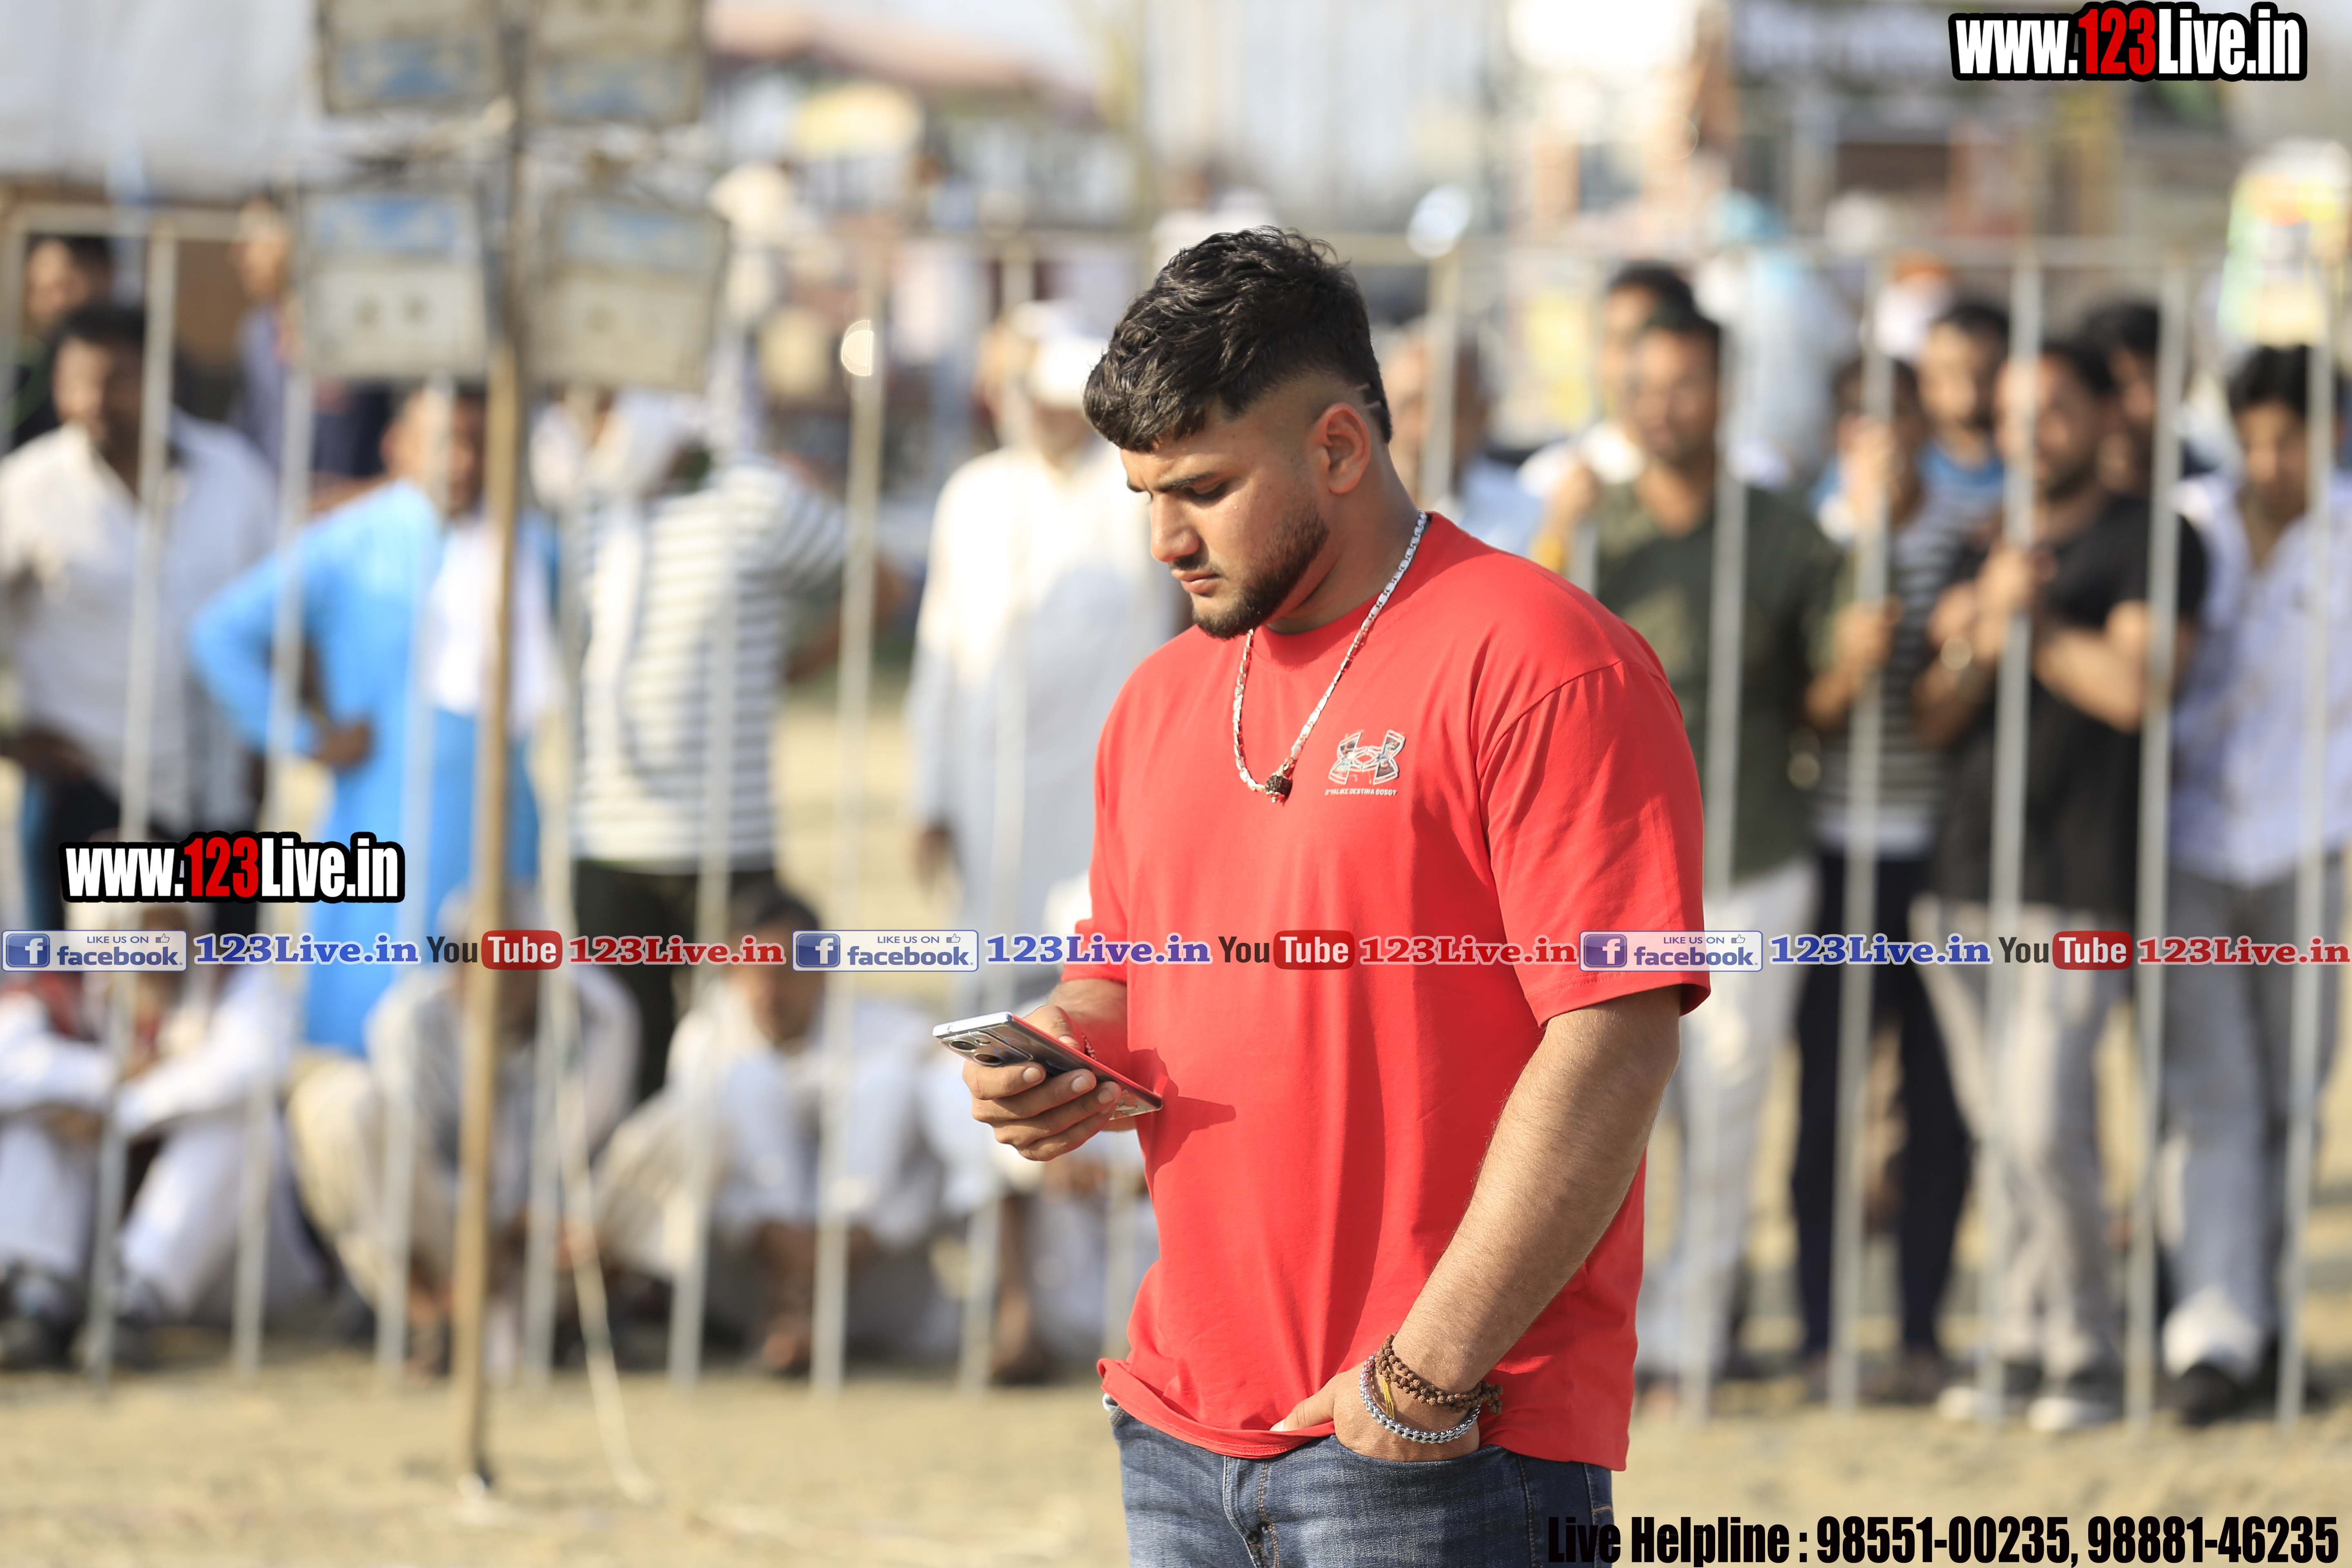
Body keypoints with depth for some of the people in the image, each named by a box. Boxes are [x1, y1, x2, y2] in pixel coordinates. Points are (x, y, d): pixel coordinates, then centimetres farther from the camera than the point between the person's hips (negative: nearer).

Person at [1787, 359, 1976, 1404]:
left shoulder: (1966, 542, 5)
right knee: (1824, 1097, -3)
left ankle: (1922, 1333, 9)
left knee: (1938, 1100, 2)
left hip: (1941, 850, 2)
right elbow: (1789, 716, -2)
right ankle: (1820, 1334, 3)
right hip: (1837, 848, -1)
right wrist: (1844, 670, -20)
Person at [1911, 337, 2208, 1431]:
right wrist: (1984, 635, -5)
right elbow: (1933, 717, 14)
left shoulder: (2153, 545, 1)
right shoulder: (1982, 553, 20)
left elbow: (2132, 686, -12)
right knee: (1998, 1130, 6)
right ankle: (2022, 1345, 13)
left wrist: (2033, 618, -2)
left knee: (2046, 1125, -14)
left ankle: (2085, 1356, -4)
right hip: (1967, 877, 6)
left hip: (2077, 886, -6)